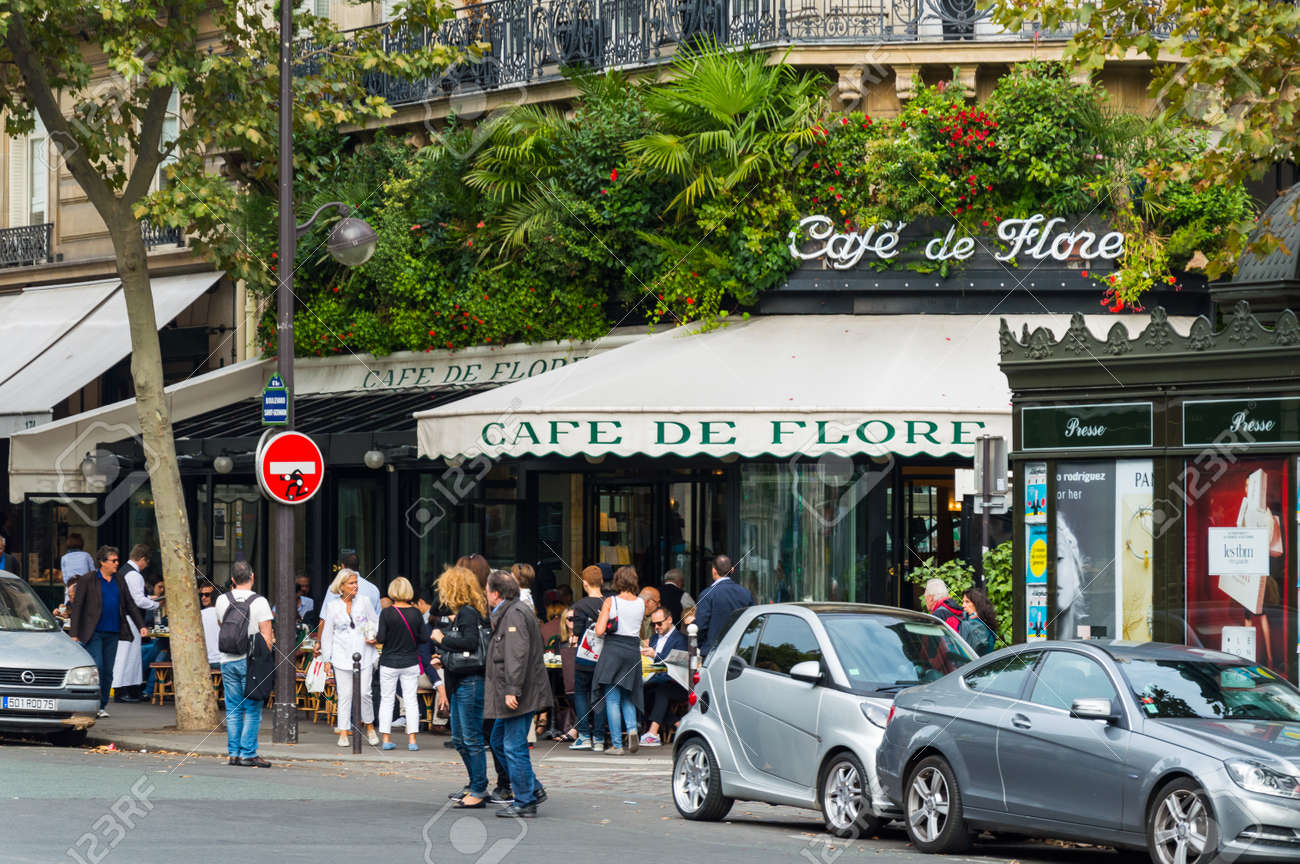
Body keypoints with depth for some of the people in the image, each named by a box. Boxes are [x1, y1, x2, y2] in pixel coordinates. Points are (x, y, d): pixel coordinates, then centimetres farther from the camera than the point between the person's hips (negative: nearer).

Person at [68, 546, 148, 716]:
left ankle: (102, 707, 14)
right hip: (93, 632, -5)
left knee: (108, 671, 5)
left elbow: (130, 604, 18)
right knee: (97, 668, -14)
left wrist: (140, 625, 8)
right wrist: (74, 633, -9)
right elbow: (77, 606, -4)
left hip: (113, 632, 5)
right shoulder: (87, 580, -3)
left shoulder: (118, 580, 13)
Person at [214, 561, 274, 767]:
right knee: (252, 710, 0)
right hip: (251, 661, -4)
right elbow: (266, 636, -11)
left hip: (228, 660, 4)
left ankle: (233, 753, 10)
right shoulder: (259, 602, -8)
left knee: (233, 709, 10)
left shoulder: (222, 600, 3)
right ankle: (247, 753, -3)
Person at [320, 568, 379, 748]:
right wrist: (327, 659, 6)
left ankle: (370, 728, 13)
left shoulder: (364, 602, 5)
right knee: (344, 695, -2)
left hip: (363, 655, 0)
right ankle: (344, 733, 3)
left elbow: (376, 623, 15)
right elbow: (327, 634, 8)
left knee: (364, 693, -7)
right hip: (342, 657, 0)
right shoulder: (333, 607, 4)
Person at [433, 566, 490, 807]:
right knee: (459, 740, 16)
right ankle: (476, 785, 25)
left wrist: (443, 639, -17)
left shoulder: (468, 613, -14)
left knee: (472, 739, -5)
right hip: (461, 683, 10)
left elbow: (470, 642, -27)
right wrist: (444, 657, 10)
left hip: (470, 682, -10)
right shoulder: (461, 613, 14)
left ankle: (478, 792, -1)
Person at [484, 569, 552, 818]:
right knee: (499, 741, 17)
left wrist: (512, 690, -25)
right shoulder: (507, 613, 17)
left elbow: (517, 655, -23)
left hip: (519, 695, -11)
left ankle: (525, 803, -2)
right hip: (509, 692, 11)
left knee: (514, 746, -6)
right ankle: (533, 789, 20)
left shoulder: (515, 614, -16)